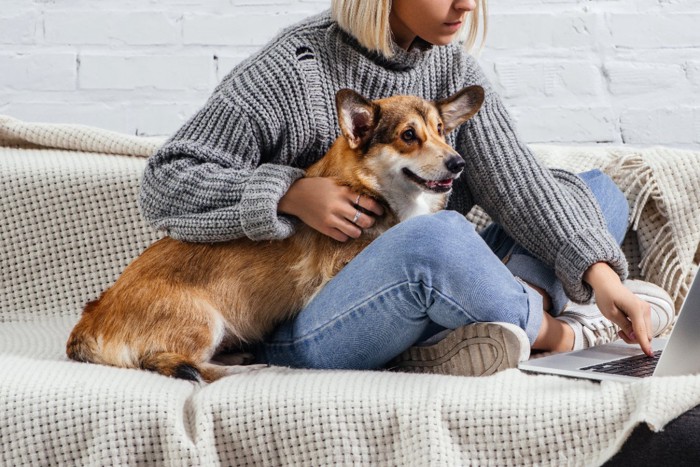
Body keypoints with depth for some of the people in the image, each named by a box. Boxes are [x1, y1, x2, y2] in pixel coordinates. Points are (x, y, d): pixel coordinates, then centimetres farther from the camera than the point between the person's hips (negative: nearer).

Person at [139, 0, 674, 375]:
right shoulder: (294, 70, -12)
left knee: (600, 192, 3)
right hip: (307, 335, -7)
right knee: (436, 236, -39)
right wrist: (291, 195, -24)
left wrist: (600, 273, -19)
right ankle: (556, 331, -9)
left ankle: (460, 340, -25)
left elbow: (514, 180, -6)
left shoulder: (451, 67, 6)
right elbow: (166, 186, -12)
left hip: (418, 306, 7)